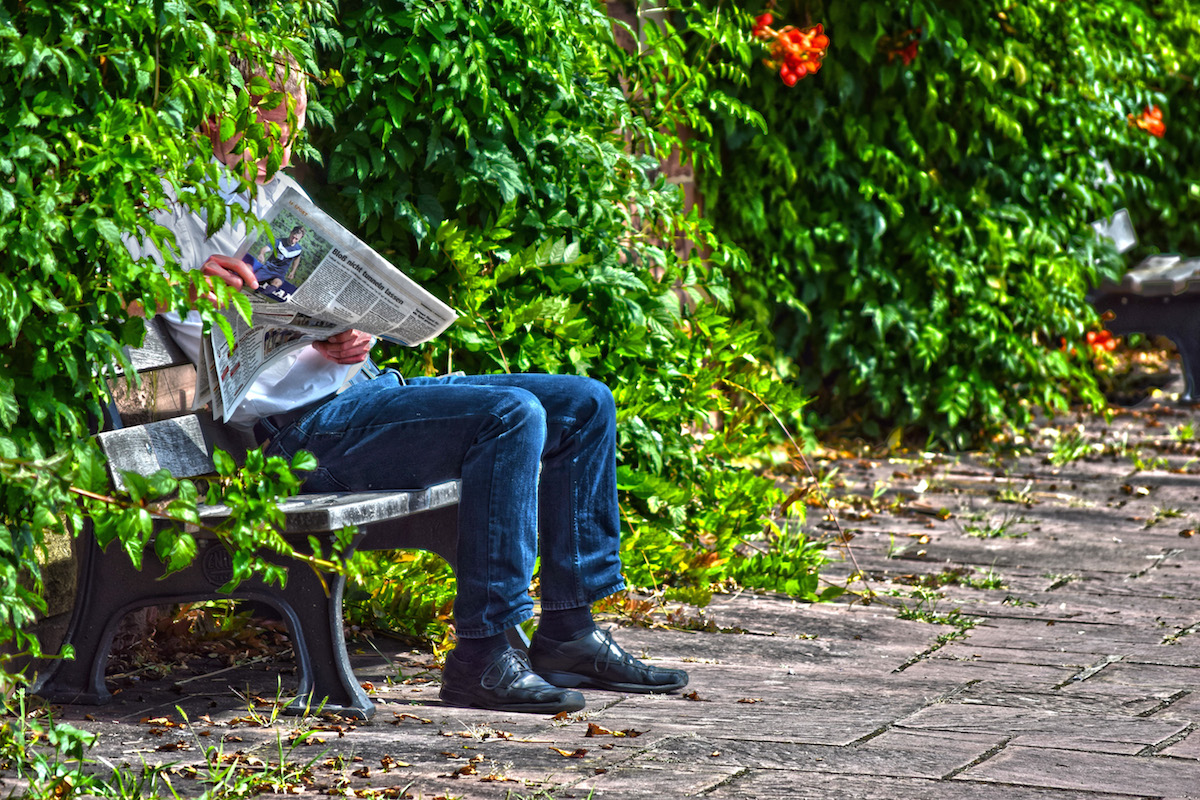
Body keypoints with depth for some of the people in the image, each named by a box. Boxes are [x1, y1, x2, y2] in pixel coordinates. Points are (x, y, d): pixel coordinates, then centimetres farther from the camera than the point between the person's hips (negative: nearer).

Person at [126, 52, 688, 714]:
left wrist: (347, 341, 0)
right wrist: (189, 282, -32)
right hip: (303, 421, -9)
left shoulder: (281, 195, 25)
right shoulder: (173, 205, 1)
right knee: (510, 415, -29)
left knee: (585, 406, 4)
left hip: (364, 385, 9)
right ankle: (482, 655, -29)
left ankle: (568, 632, 4)